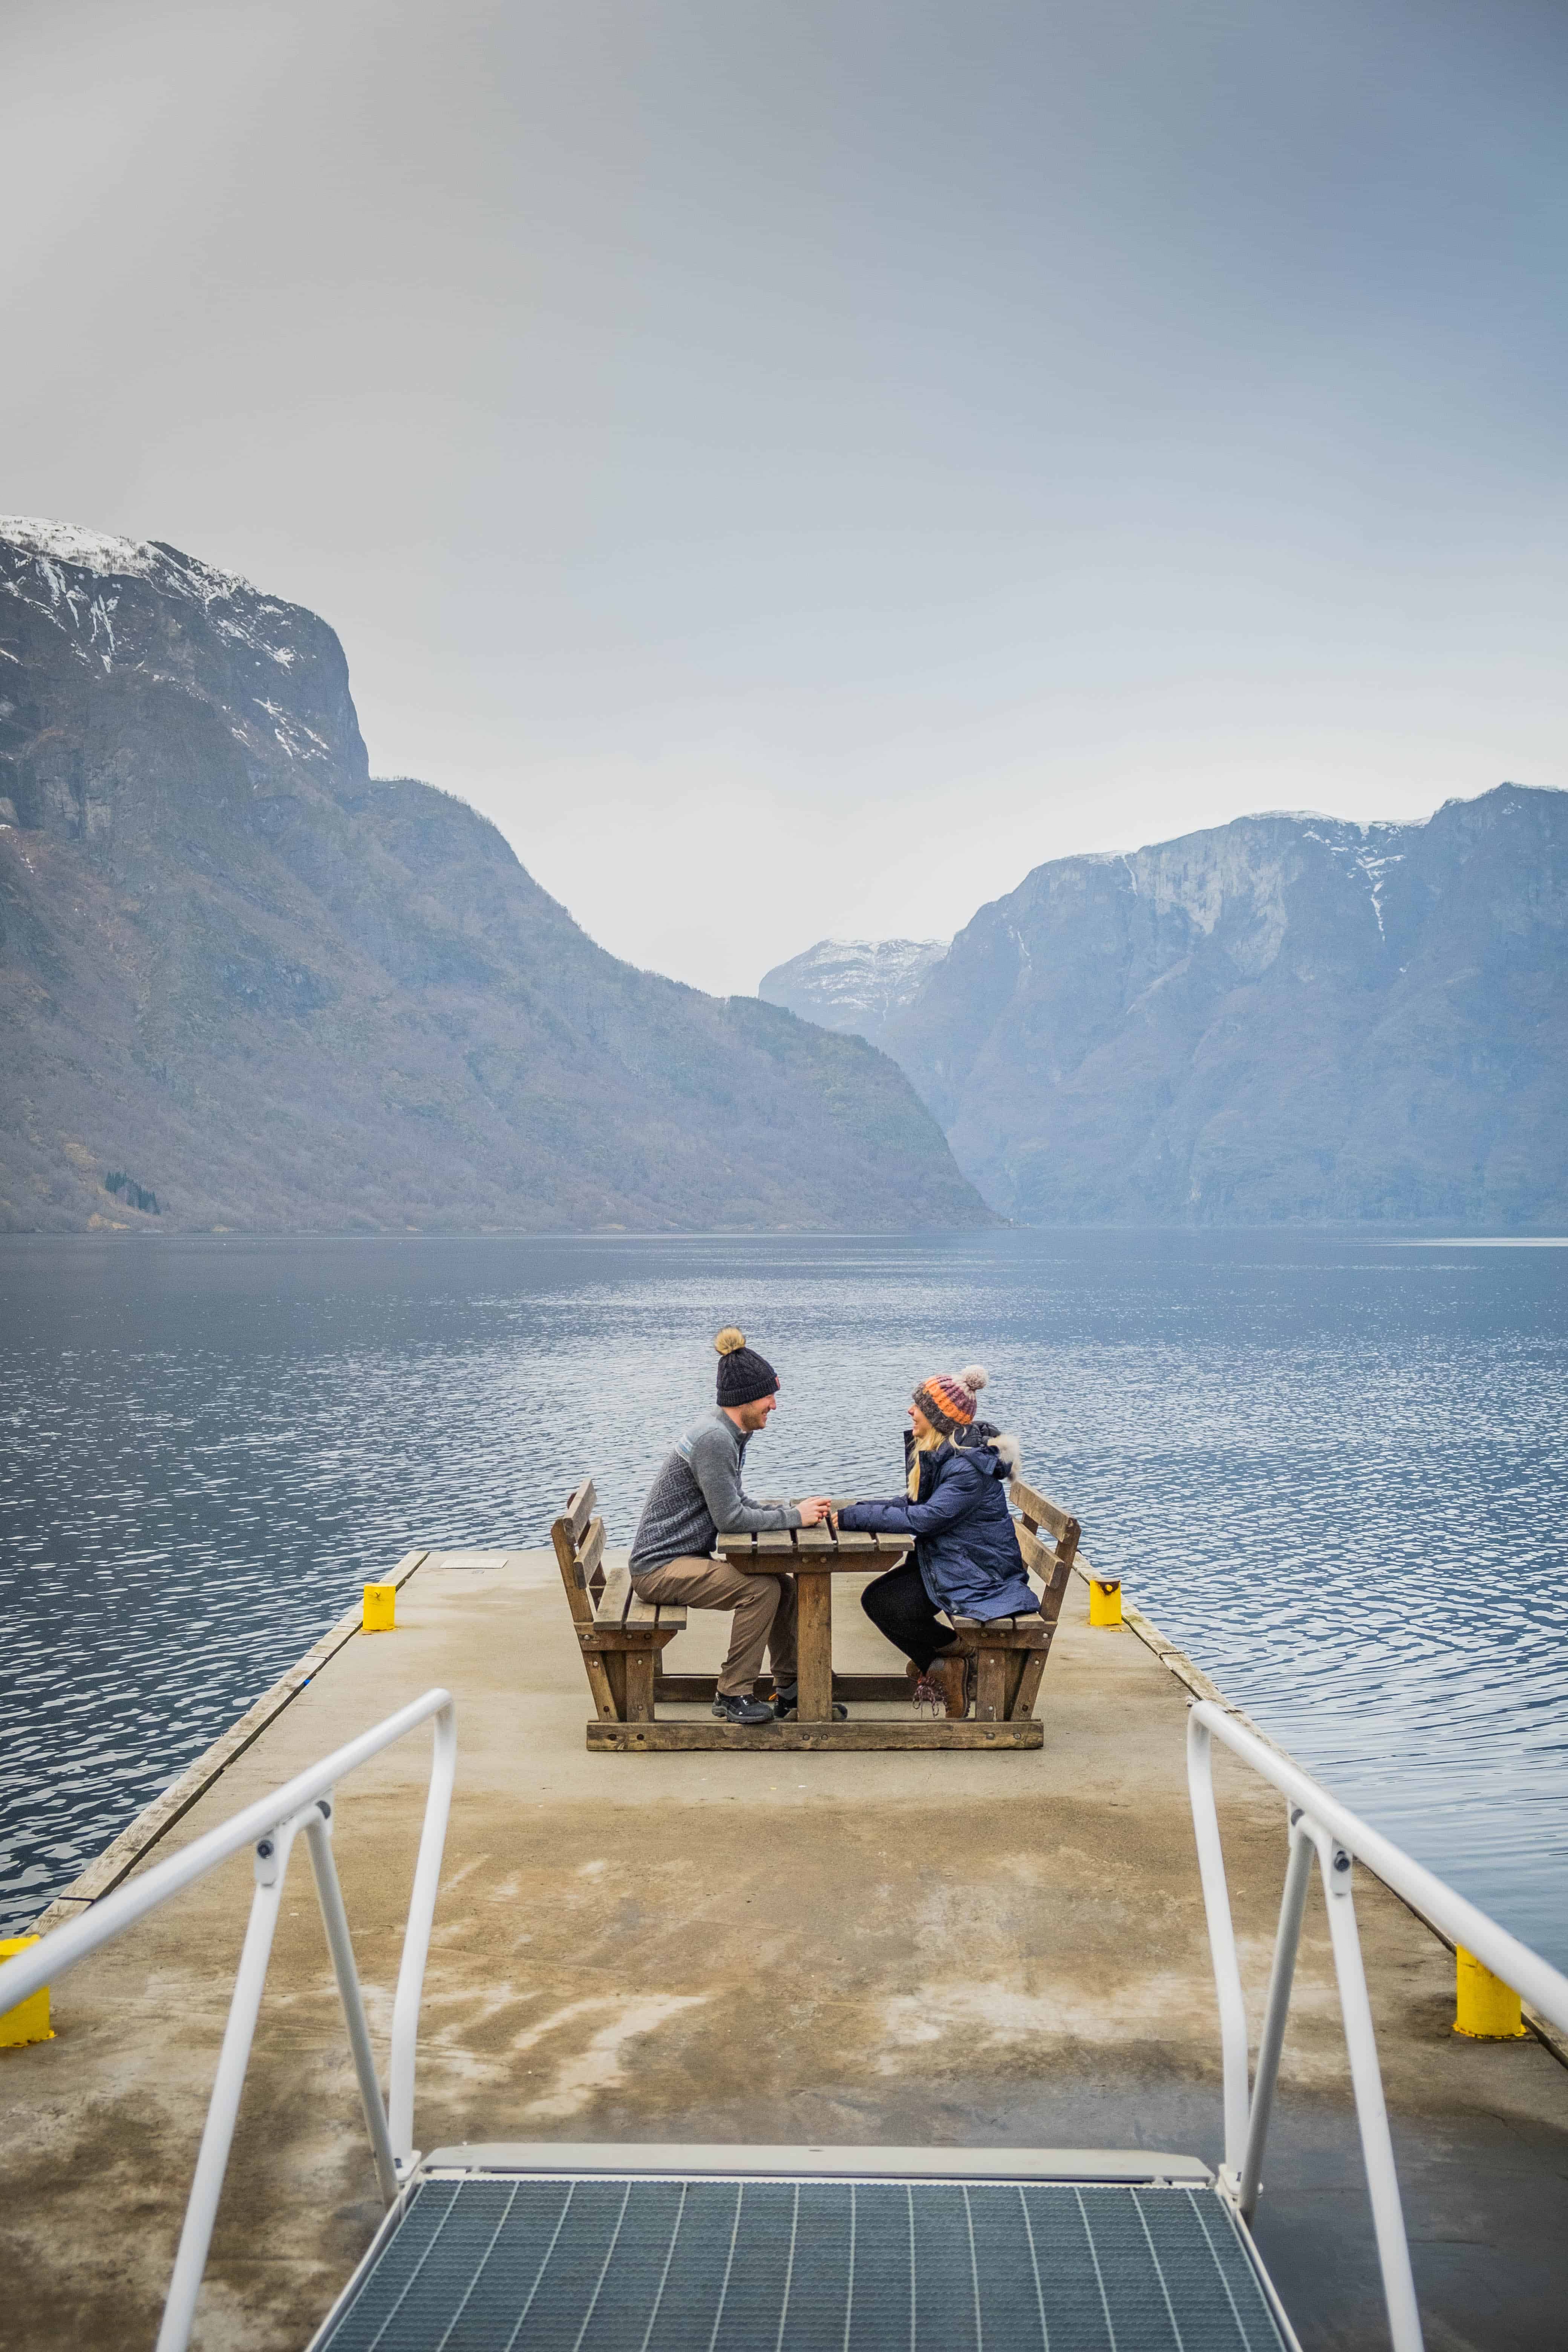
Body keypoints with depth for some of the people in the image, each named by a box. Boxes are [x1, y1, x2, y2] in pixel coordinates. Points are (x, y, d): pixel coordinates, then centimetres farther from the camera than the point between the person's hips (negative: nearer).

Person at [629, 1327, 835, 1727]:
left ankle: (789, 1686, 15)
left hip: (685, 1557, 10)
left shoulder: (729, 1433, 9)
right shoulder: (714, 1438, -23)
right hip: (659, 1567, -10)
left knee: (784, 1582, 4)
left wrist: (794, 1509, 1)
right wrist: (794, 1517, -15)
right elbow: (730, 1517, -22)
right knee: (762, 1588, -22)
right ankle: (732, 1695, -9)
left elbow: (737, 1502, 15)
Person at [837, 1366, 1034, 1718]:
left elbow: (926, 1518, -29)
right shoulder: (939, 1452, 6)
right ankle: (939, 1665, 9)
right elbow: (913, 1502, 8)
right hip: (945, 1559, 10)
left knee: (887, 1605, -16)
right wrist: (862, 1509, -8)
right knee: (875, 1598, -1)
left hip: (979, 1571, -10)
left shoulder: (970, 1467, -25)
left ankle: (955, 1649, 5)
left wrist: (857, 1517, -24)